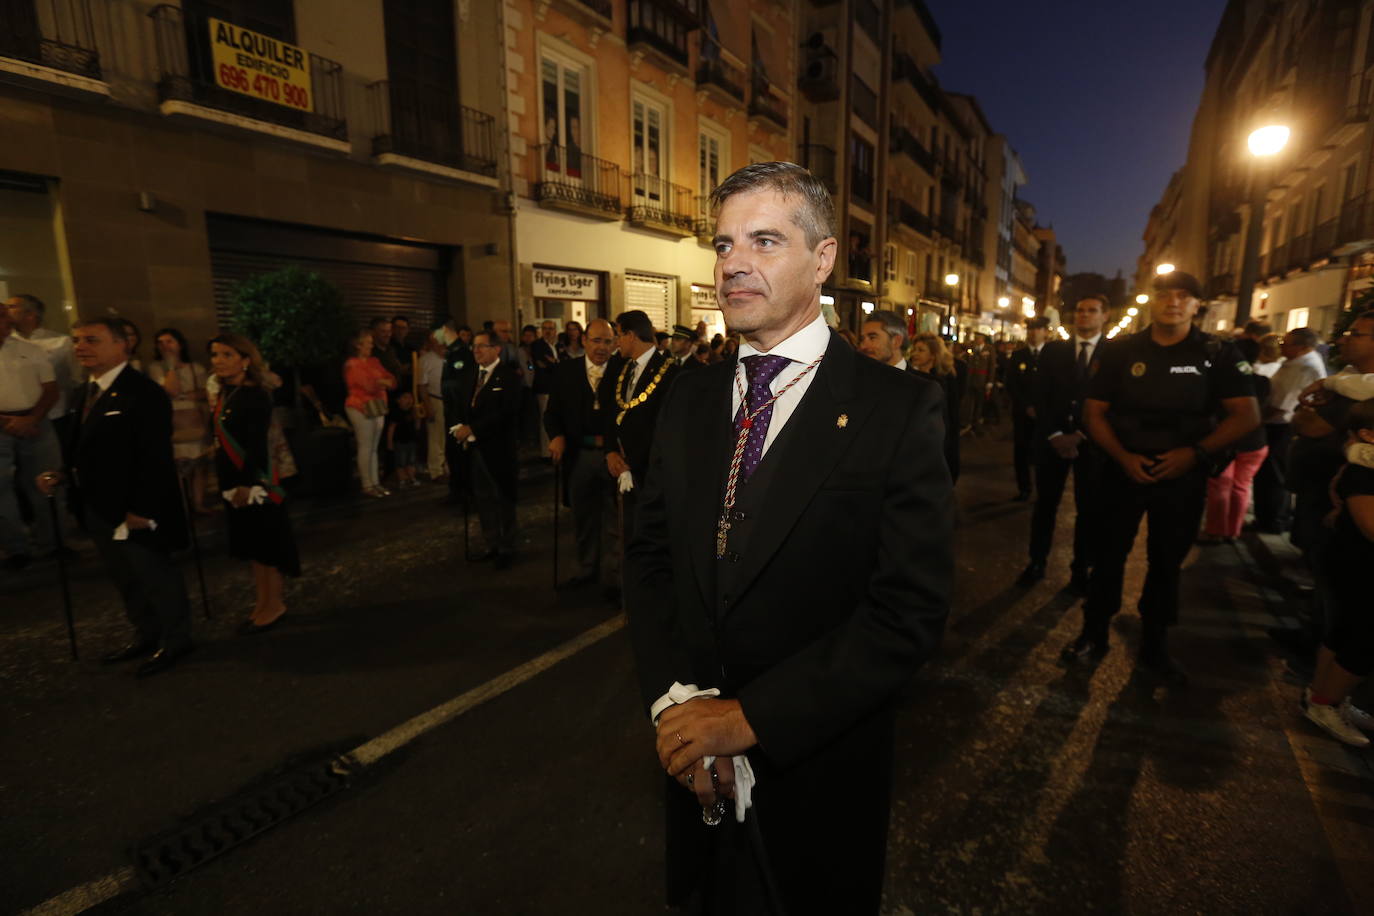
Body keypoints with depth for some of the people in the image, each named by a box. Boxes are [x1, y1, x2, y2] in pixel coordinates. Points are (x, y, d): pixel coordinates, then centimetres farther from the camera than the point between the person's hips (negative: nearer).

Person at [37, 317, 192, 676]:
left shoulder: (144, 393, -19)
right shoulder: (88, 390, 12)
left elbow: (155, 457, -22)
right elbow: (88, 448, 19)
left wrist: (142, 509, -24)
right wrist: (64, 474, 0)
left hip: (133, 510, -10)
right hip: (98, 509, 10)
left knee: (154, 575, 5)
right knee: (126, 578, 20)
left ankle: (174, 640, 21)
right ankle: (147, 635, 36)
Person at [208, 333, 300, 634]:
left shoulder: (255, 395, -16)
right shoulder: (224, 394, 11)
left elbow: (257, 444, -21)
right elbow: (226, 440, 13)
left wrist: (247, 483, -24)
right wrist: (231, 482, 14)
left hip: (254, 481, -9)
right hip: (233, 480, 9)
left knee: (266, 542, 0)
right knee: (251, 542, 15)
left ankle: (274, 605, 11)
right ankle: (262, 602, 25)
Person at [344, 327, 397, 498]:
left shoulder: (374, 361, 14)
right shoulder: (352, 364, -6)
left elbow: (391, 379, 6)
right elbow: (368, 384, -15)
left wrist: (380, 382, -13)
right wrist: (383, 382, 1)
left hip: (377, 407, 6)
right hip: (361, 409, -6)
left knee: (374, 447, 8)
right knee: (365, 447, -4)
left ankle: (375, 482, 13)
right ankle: (367, 485, 2)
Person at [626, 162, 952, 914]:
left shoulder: (898, 408, -14)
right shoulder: (687, 401, 0)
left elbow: (910, 608, -19)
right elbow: (649, 558, 1)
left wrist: (750, 715, -21)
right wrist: (674, 698, -13)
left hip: (816, 774, -3)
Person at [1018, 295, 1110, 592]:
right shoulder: (1052, 350, 6)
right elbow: (1041, 396, 1)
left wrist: (1081, 435, -13)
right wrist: (1054, 435, -10)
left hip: (1093, 442, -1)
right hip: (1053, 438, 1)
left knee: (1090, 509, 7)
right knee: (1045, 504, 8)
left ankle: (1081, 570, 20)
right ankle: (1037, 562, 19)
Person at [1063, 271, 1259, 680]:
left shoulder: (1218, 354, -3)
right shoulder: (1122, 351, -3)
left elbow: (1247, 415, -5)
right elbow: (1093, 412, -1)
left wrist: (1196, 453, -16)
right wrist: (1123, 456, -14)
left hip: (1183, 476, 0)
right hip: (1124, 471, 0)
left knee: (1167, 562, 12)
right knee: (1109, 554, 8)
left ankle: (1155, 646, 28)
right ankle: (1093, 635, 23)